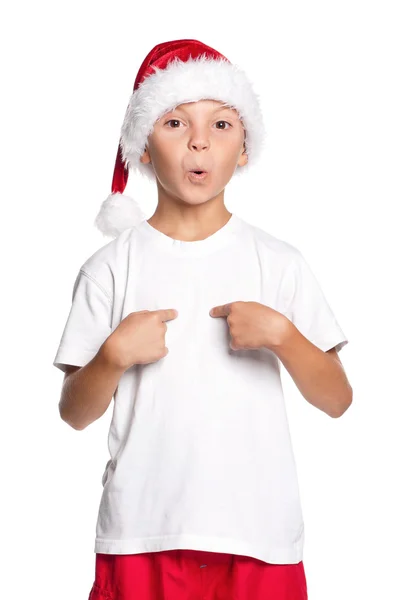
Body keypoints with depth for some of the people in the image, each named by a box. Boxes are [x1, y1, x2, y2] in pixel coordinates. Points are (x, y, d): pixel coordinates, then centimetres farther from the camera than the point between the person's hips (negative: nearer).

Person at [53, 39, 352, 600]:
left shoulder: (279, 262, 2)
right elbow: (75, 414, 2)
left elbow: (336, 400, 1)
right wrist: (115, 355, -15)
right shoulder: (111, 268, 0)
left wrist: (281, 334, -14)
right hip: (142, 536, 0)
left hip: (259, 534, 1)